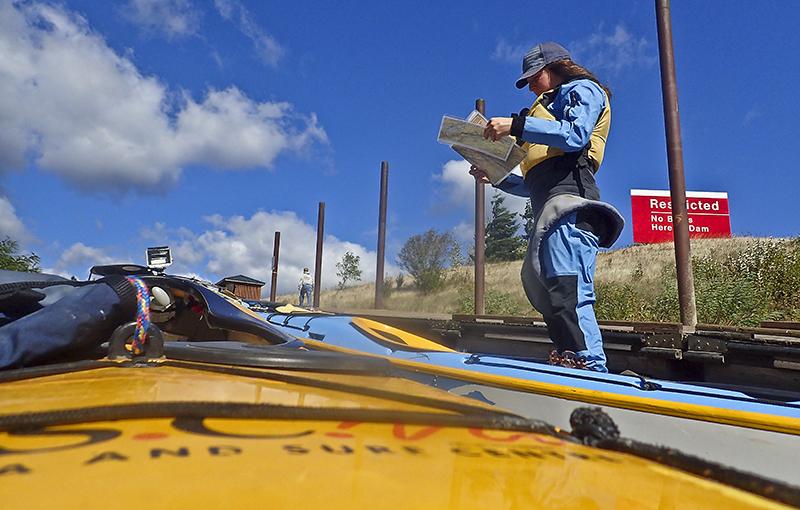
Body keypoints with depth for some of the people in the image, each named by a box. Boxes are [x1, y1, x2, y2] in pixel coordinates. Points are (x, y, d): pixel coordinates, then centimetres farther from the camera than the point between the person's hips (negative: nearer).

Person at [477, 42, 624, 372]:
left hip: (569, 201, -9)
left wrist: (517, 125, -11)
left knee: (568, 295, -22)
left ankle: (592, 369, -25)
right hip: (549, 208, 9)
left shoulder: (583, 90, 17)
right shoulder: (551, 106, 39)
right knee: (547, 296, -2)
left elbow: (576, 135, -9)